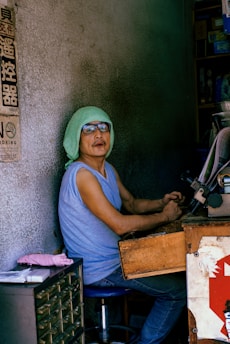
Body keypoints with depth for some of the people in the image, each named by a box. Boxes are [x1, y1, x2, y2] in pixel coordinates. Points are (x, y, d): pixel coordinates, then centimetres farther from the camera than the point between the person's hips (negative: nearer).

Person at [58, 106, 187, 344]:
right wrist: (164, 217, -15)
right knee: (180, 290, -3)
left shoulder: (108, 170, 8)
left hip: (113, 259, 10)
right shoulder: (81, 174, -23)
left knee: (172, 274, 22)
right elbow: (120, 224, -27)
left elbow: (132, 204, 18)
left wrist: (162, 203, -1)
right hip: (99, 270, -10)